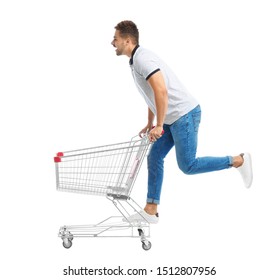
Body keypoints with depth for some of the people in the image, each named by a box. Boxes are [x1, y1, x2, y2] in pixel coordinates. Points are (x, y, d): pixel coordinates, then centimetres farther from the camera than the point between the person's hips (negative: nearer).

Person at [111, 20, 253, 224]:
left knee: (187, 165, -6)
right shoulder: (136, 60, 16)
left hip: (185, 114, -10)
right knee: (154, 158, 7)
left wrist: (159, 125, -23)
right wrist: (150, 124, 28)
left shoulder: (142, 58, -17)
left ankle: (238, 161, 7)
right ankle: (151, 211, 11)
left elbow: (161, 91, -28)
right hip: (172, 118, 10)